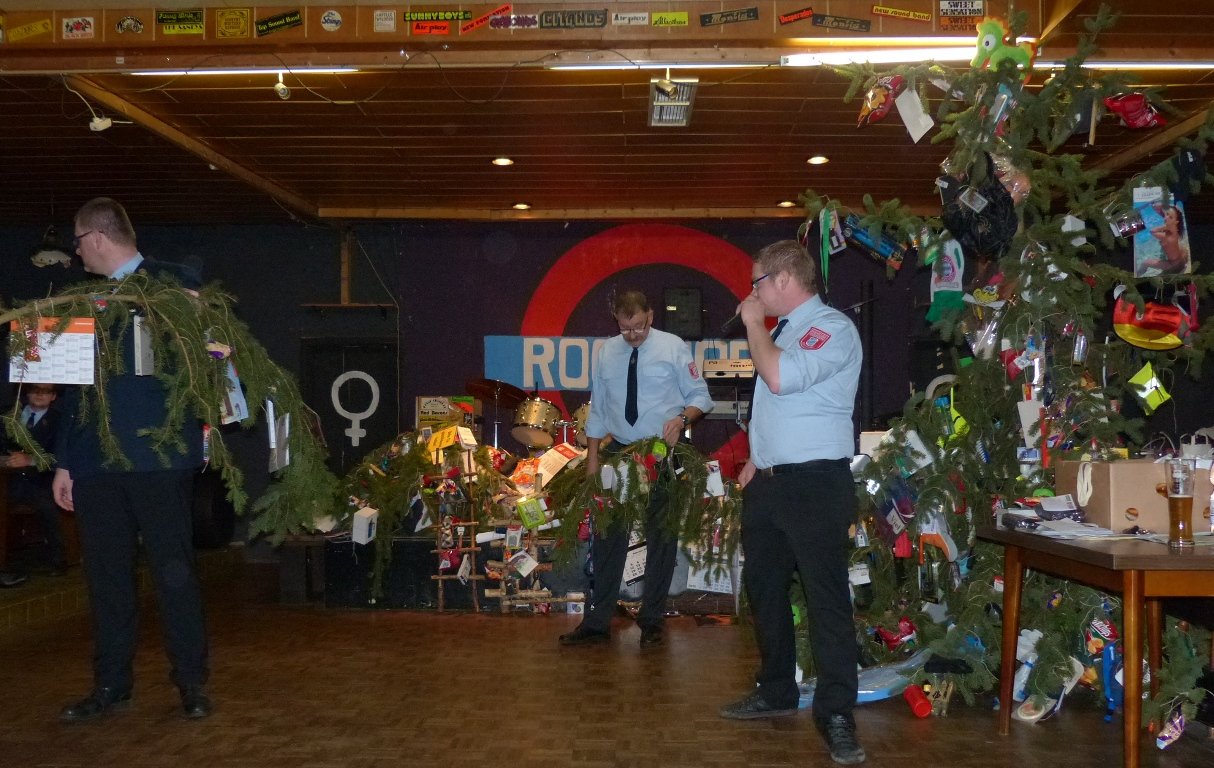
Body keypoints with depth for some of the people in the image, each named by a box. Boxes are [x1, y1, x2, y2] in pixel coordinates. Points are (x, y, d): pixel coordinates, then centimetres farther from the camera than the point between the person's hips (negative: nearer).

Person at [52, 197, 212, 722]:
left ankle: (192, 683, 11)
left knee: (173, 569, 0)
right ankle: (111, 684, 19)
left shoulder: (172, 285, 0)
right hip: (95, 458, 5)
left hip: (156, 456, -5)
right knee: (106, 573, 9)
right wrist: (65, 460, 14)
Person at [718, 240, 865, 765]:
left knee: (826, 598, -4)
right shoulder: (785, 329, 16)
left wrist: (753, 323, -14)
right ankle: (776, 692, 29)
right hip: (769, 482, 10)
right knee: (764, 588, 16)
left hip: (814, 483, -9)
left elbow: (782, 377, -27)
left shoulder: (831, 327, -12)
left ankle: (835, 713, 3)